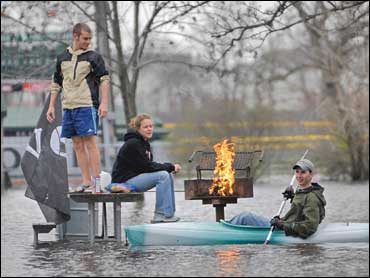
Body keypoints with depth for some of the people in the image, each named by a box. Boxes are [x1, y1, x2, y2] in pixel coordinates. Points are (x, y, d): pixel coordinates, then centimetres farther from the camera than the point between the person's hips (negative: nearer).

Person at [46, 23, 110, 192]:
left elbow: (104, 80, -1)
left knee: (90, 142, -11)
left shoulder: (94, 57, 1)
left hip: (87, 106, -5)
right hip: (68, 107, 5)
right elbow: (56, 83, 19)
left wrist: (104, 103, -11)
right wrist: (51, 106, 14)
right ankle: (86, 182, 8)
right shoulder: (62, 58, 13)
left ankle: (97, 181, -11)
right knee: (77, 145, 5)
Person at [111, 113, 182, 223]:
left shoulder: (144, 143, 14)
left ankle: (169, 213, 4)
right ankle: (162, 214, -18)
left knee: (168, 176, 4)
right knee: (163, 176, -20)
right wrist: (170, 167, -15)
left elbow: (149, 165, 12)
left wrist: (170, 167, -5)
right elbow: (147, 166, -20)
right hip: (124, 180, -10)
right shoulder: (133, 144, -18)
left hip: (135, 176, 10)